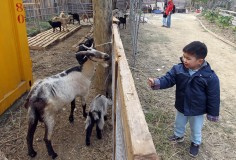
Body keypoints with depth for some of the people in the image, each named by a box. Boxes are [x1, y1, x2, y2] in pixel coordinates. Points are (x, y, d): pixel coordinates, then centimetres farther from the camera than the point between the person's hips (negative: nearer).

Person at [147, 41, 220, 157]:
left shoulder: (210, 77, -25)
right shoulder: (178, 69, -17)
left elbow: (213, 97, -16)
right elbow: (168, 79, -18)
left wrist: (212, 114, -9)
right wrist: (156, 82, -39)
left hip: (197, 111, -3)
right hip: (181, 107, 3)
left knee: (196, 129, 22)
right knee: (179, 124, 29)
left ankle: (195, 143, 52)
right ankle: (178, 136, 59)